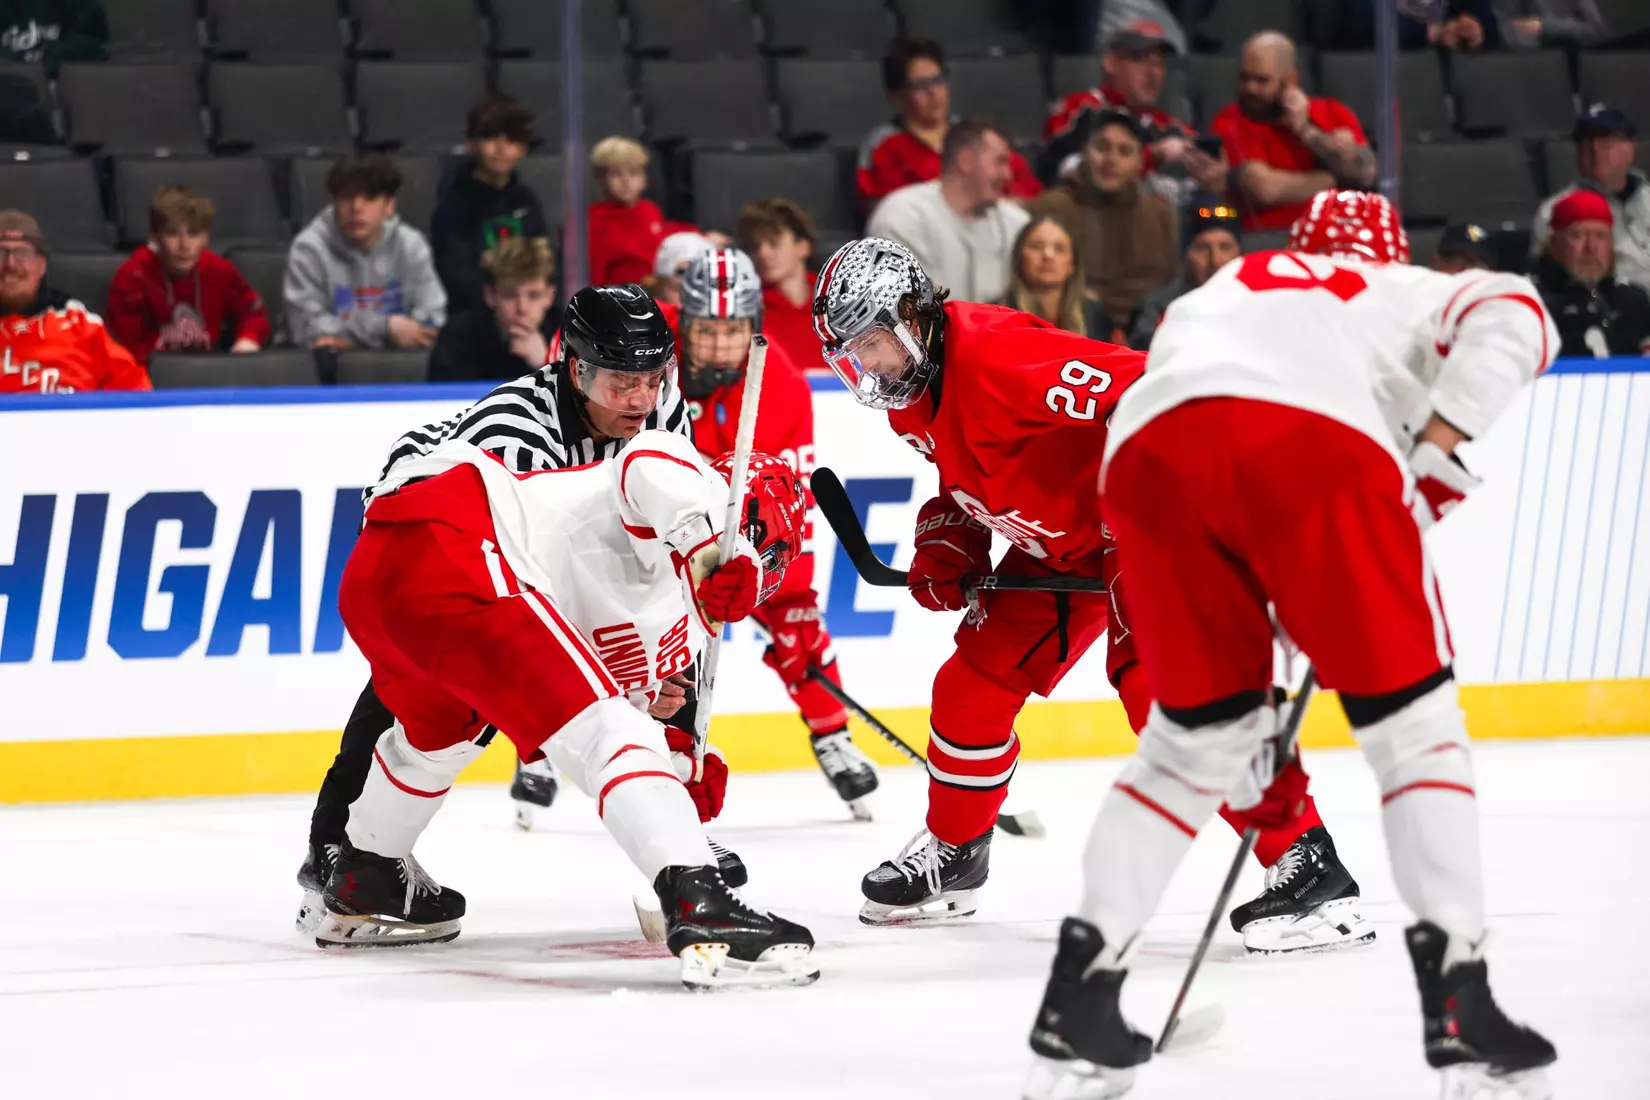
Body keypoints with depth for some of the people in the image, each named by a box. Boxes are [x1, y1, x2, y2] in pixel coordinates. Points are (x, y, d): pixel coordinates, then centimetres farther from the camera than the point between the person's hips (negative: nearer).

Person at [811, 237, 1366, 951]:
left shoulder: (992, 353, -29)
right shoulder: (909, 394, 2)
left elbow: (1138, 389, -36)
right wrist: (947, 541, 3)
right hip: (1056, 543, 10)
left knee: (1156, 681, -27)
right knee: (973, 686, 9)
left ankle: (1307, 867, -29)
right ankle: (953, 852, 34)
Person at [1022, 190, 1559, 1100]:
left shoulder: (1208, 300, 44)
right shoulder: (1407, 294, 33)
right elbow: (1512, 315, 7)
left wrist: (1251, 741, 45)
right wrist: (1438, 445, 0)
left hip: (1149, 450, 4)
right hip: (1316, 442, -4)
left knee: (1194, 739, 22)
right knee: (1412, 723, 10)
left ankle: (1077, 1000, 17)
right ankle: (1458, 1004, -1)